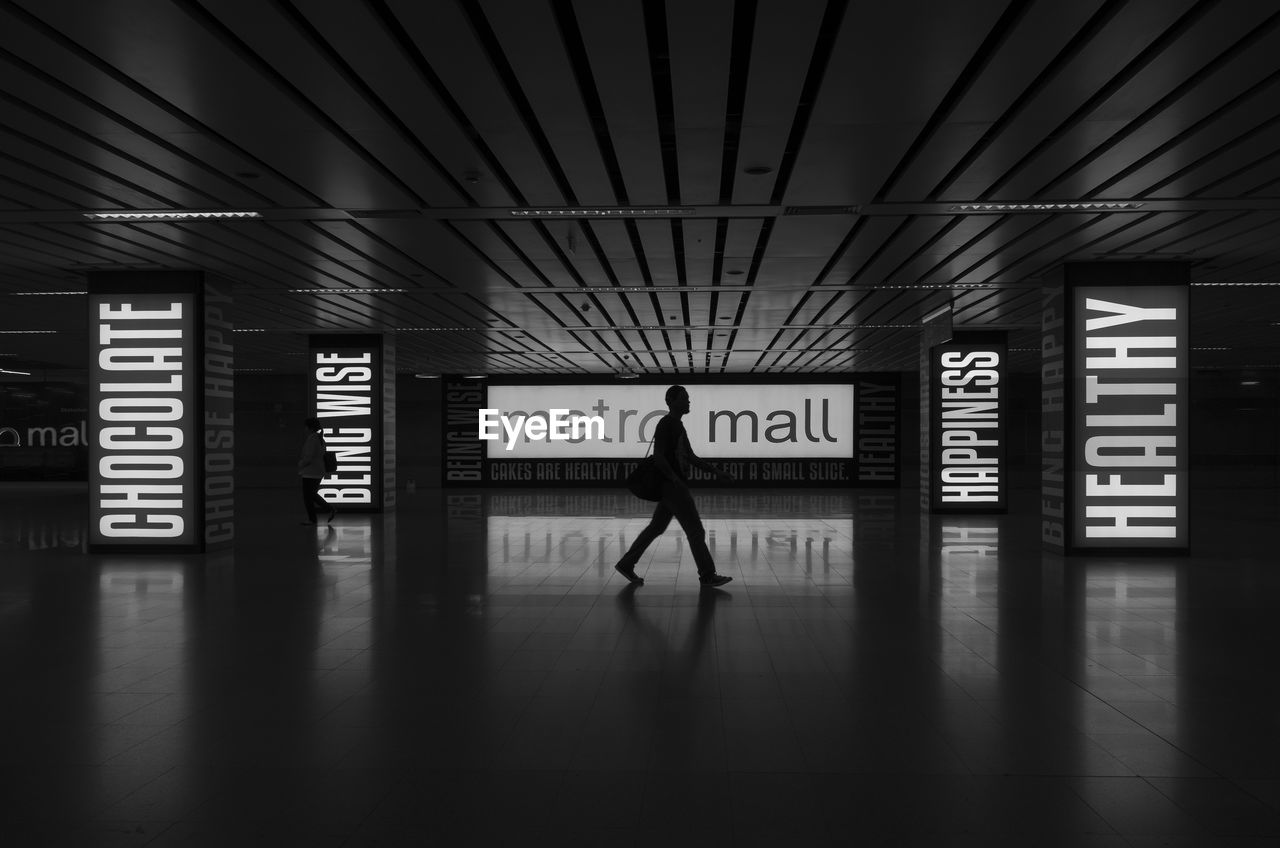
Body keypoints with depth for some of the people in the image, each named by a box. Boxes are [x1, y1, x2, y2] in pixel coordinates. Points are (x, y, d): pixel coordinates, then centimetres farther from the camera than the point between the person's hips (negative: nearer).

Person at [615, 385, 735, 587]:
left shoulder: (678, 426, 17)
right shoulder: (665, 424, -13)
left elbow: (691, 458, 21)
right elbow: (658, 457, -21)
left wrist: (716, 472, 14)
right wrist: (675, 479, -31)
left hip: (675, 487, 10)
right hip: (672, 486, -10)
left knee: (656, 527, 13)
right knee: (695, 530, -5)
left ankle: (626, 564, 17)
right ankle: (708, 575, 2)